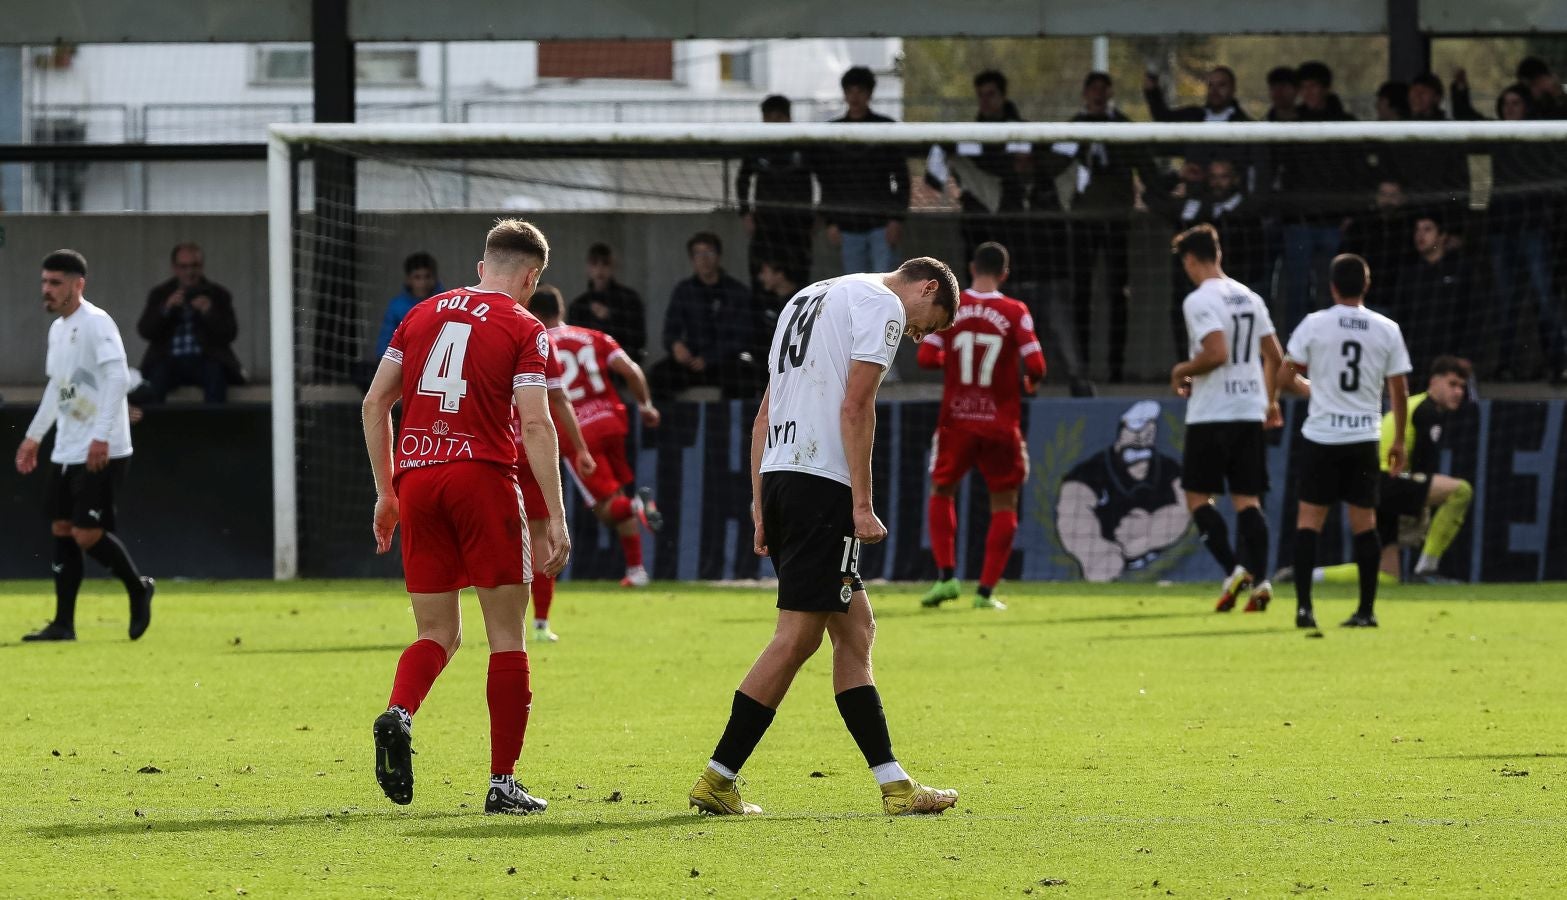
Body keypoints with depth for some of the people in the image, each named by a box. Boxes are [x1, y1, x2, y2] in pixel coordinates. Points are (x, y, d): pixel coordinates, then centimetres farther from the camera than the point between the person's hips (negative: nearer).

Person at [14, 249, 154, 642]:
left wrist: (101, 436, -29)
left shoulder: (96, 323, -13)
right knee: (62, 532, 6)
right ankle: (63, 624, 9)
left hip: (101, 454, -9)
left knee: (87, 535, -10)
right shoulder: (57, 329, 14)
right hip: (65, 453, 9)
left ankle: (138, 589, 13)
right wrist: (33, 437, 27)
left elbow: (117, 376, -23)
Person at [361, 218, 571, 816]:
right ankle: (503, 783, 2)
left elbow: (374, 402, 14)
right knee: (507, 634, 5)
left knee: (438, 634, 12)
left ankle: (398, 714, -19)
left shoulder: (423, 313, 15)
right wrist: (556, 518, -9)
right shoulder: (524, 328, 1)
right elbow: (536, 424, -9)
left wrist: (386, 492, 20)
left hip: (415, 476, 4)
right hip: (482, 475, -4)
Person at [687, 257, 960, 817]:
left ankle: (894, 786, 9)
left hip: (777, 476, 10)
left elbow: (766, 410, 23)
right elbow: (855, 407, -12)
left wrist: (761, 501, 20)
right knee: (798, 636, -7)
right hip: (822, 483, -10)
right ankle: (717, 780, -8)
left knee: (855, 630, 11)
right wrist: (862, 505, -13)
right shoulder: (883, 305, -1)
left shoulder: (809, 300, 27)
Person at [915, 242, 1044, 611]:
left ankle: (946, 576, 6)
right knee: (1004, 504, 10)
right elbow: (1036, 366, -12)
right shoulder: (1015, 313, -7)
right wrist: (1029, 382, 11)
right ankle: (986, 591, 3)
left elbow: (926, 358, -6)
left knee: (941, 492, 21)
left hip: (956, 421, 1)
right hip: (1000, 424, -1)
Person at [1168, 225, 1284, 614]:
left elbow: (1216, 353, -22)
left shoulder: (1199, 300, -11)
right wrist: (1270, 400, 26)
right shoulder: (1249, 297, 12)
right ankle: (1260, 579, -5)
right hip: (1250, 410, 7)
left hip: (1211, 414, -6)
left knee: (1198, 496, 3)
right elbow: (1274, 356, 15)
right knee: (1247, 499, 6)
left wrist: (1182, 371, -5)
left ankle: (1234, 569, -12)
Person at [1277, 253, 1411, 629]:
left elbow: (1284, 379, -3)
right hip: (1364, 439, 2)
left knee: (1309, 518, 3)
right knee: (1364, 521, 7)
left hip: (1321, 436, -2)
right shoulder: (1387, 330, 1)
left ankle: (1304, 605, -7)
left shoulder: (1314, 324, -5)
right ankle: (1367, 609, 6)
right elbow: (1399, 390, 4)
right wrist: (1399, 441, 14)